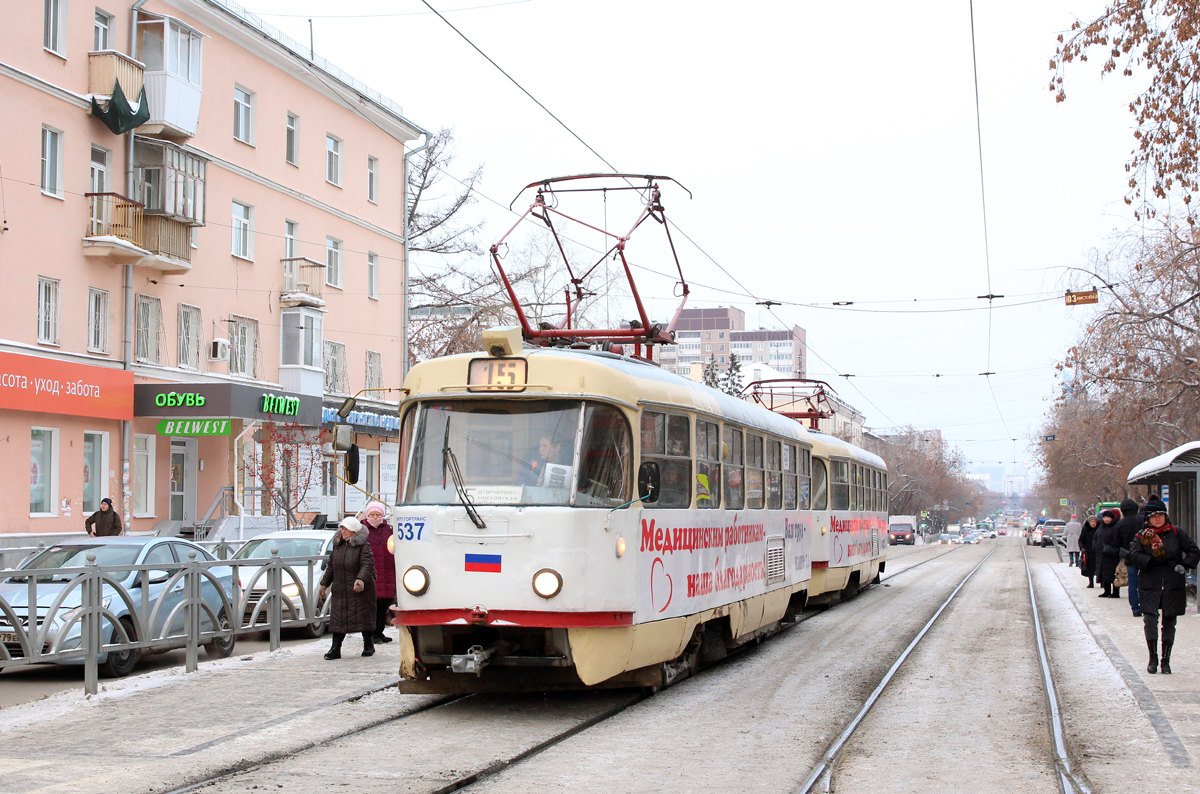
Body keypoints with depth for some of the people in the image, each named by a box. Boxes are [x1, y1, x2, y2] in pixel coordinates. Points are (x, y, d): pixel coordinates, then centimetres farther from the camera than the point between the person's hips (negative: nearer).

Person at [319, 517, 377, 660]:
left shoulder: (363, 546, -6)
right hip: (340, 590, 5)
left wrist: (361, 579, -36)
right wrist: (324, 584, 19)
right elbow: (331, 567, 21)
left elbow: (367, 564, -19)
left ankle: (368, 645, 18)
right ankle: (335, 649, 0)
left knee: (363, 616, 3)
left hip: (360, 589, -5)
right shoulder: (338, 545, 14)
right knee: (338, 619, 0)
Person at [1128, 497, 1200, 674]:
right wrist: (1162, 561, -17)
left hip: (1173, 586, 1)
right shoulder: (1142, 536, 3)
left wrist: (1184, 565, -12)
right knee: (1150, 621, -12)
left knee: (1169, 623, 5)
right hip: (1150, 586, -1)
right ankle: (1153, 658, 7)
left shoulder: (1176, 533, 5)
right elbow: (1135, 557, -10)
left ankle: (1166, 660, 16)